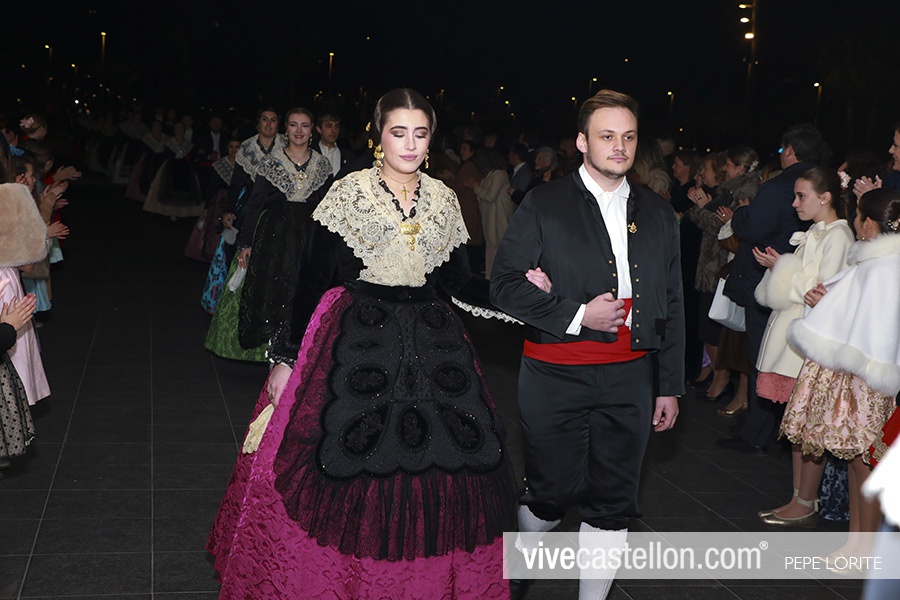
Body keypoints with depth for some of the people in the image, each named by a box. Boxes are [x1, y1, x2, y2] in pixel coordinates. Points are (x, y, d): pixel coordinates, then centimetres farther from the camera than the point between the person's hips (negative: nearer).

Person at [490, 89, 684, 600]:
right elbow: (505, 284, -6)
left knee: (614, 503, 6)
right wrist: (575, 315, -15)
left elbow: (672, 305, 13)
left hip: (630, 378, 3)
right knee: (551, 493, 5)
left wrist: (670, 386, 11)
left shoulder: (659, 213, 11)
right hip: (555, 377, -3)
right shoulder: (546, 205, -1)